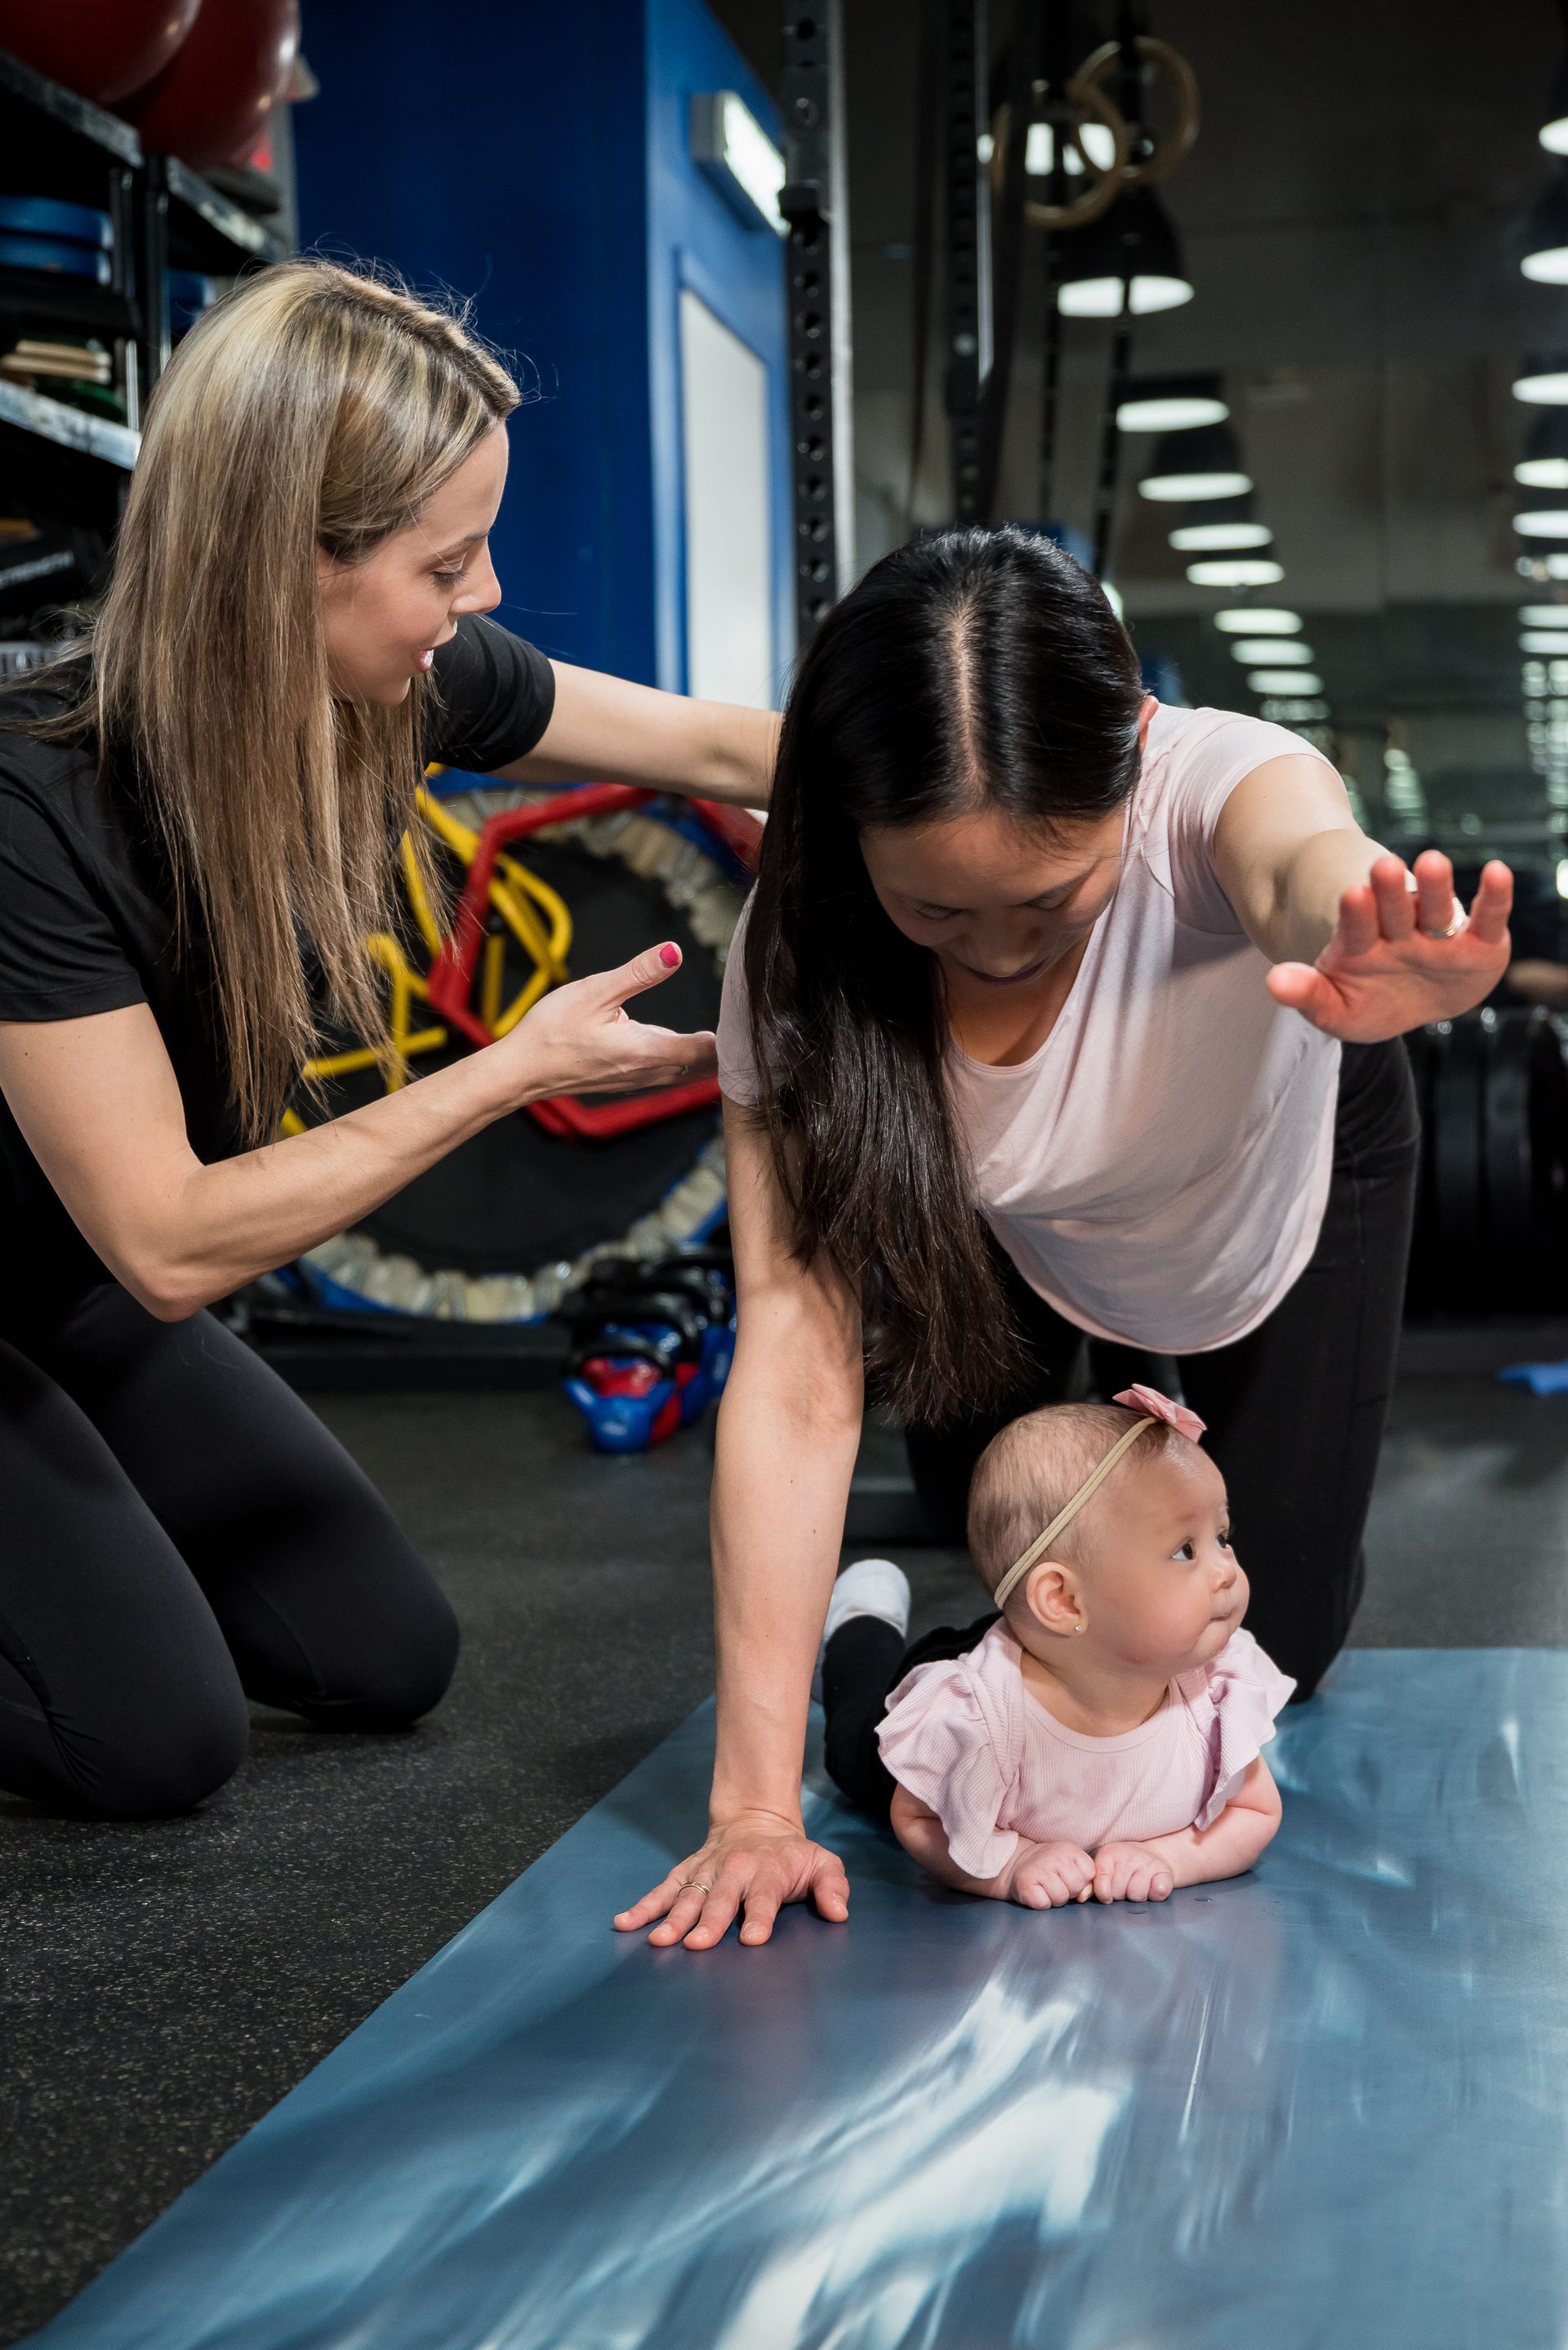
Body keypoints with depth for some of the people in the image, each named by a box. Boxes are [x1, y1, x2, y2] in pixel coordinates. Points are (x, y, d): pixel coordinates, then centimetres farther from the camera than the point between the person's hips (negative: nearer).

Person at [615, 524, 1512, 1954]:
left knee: (1267, 1648, 0)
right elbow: (796, 1367, -39)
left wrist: (1364, 937, -95)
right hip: (1015, 1227, 1)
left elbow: (1306, 866, -67)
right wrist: (757, 1804, -43)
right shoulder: (799, 958, -36)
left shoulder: (1214, 783, -42)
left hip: (1286, 1170, -1)